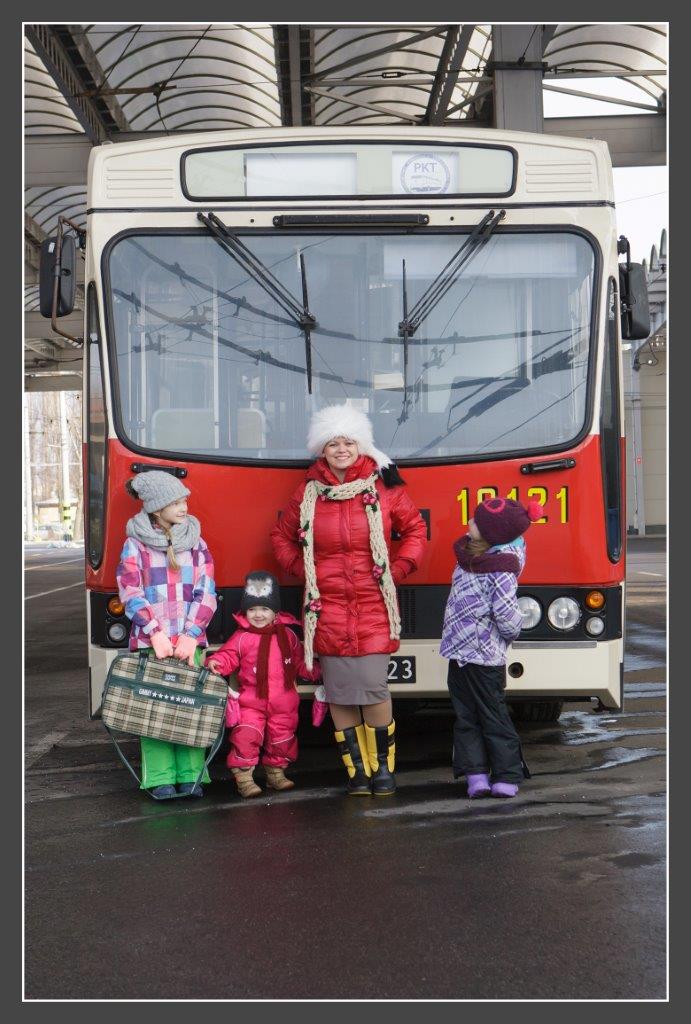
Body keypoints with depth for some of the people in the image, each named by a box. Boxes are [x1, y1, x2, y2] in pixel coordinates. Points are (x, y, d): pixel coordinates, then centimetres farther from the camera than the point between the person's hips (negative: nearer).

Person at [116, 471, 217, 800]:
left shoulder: (195, 543, 11)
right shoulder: (135, 545, 4)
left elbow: (206, 593, 4)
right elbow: (131, 593, -4)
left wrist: (191, 635, -8)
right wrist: (155, 632, -15)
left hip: (189, 642, 2)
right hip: (150, 642, -2)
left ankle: (190, 775, 3)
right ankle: (160, 779, 0)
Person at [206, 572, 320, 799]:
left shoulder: (287, 635, 7)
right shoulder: (242, 637, -3)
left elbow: (301, 662, 18)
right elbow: (228, 656, -5)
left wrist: (316, 671, 14)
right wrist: (216, 663, -24)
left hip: (283, 703, 3)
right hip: (251, 701, -3)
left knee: (282, 738, 13)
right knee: (246, 736, -16)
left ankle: (276, 772, 33)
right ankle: (243, 777, -3)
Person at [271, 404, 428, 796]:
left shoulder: (383, 486, 2)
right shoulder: (308, 491, 7)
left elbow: (415, 529, 13)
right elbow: (282, 535, 22)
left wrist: (398, 569, 3)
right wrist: (300, 568, 9)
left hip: (373, 606, -2)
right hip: (327, 607, 2)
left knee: (374, 689, -6)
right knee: (339, 692, 3)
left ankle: (383, 765, 12)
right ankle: (357, 769, 14)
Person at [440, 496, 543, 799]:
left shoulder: (500, 570, -20)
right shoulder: (471, 553, 5)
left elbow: (508, 615, -21)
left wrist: (508, 634, -3)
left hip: (482, 655, -8)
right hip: (460, 650, 8)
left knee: (492, 716, 1)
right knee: (466, 716, 9)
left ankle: (507, 776, 9)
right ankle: (476, 774, 11)